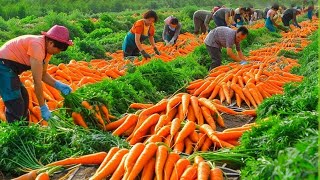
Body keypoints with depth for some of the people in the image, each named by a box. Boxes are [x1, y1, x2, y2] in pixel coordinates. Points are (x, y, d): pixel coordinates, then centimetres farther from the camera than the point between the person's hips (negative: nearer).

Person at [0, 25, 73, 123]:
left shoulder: (47, 48, 3)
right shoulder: (37, 46, -26)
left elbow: (43, 74, 11)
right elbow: (37, 81, -25)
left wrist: (59, 85, -6)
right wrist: (43, 108, -20)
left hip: (8, 67, 11)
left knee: (23, 98, 20)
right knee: (16, 107, -12)